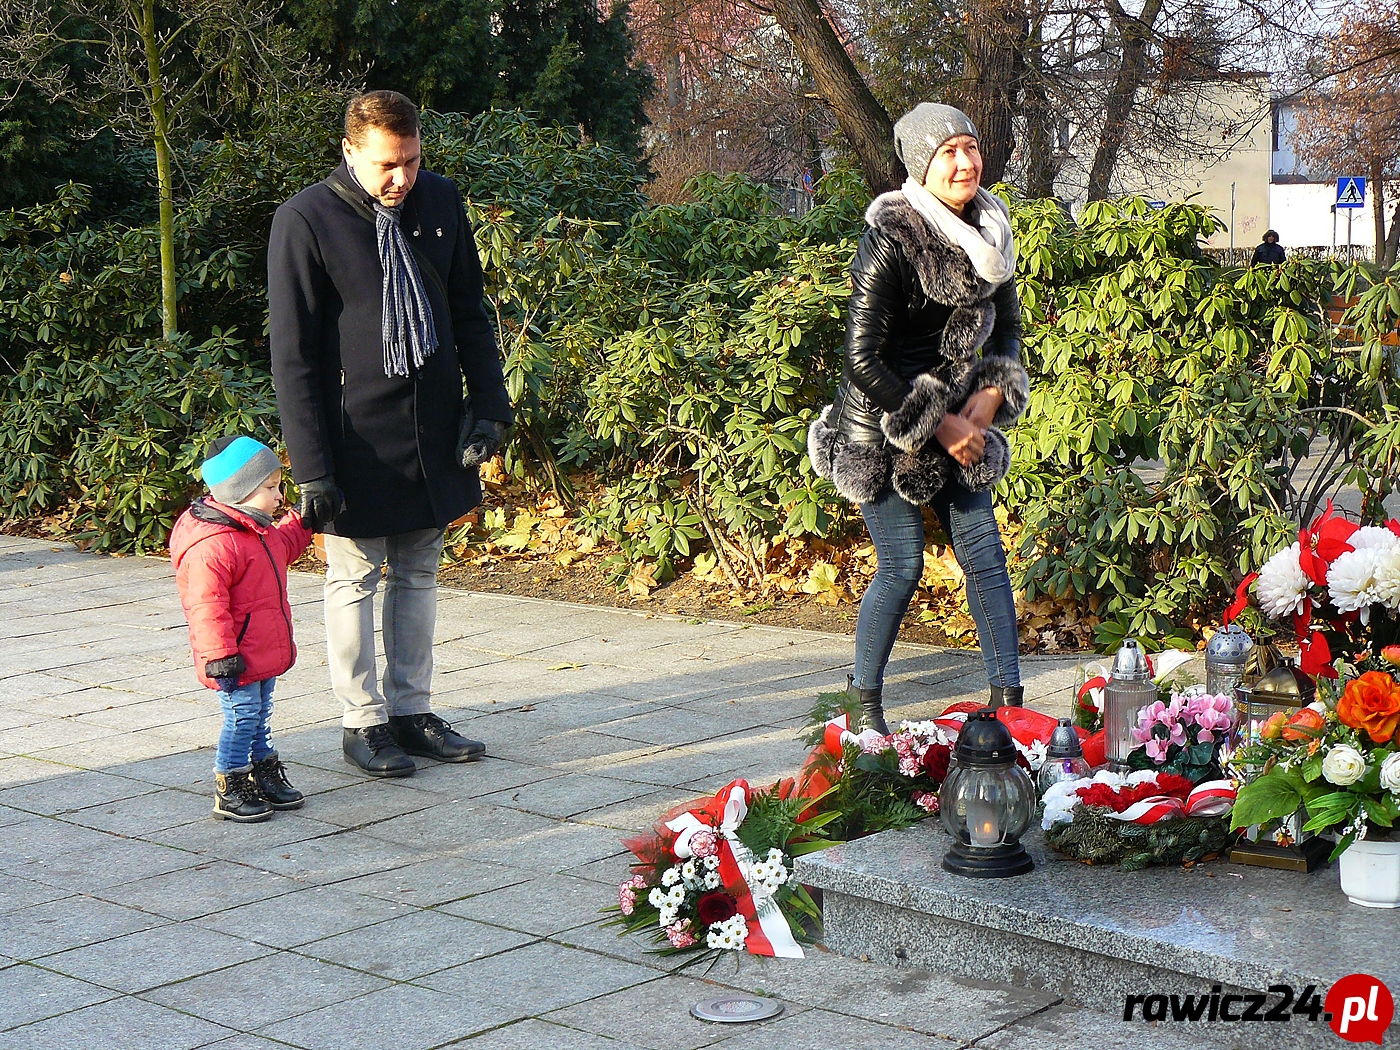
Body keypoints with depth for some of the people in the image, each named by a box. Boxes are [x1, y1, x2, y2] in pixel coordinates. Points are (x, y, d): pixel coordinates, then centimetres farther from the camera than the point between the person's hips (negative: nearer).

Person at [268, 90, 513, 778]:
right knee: (356, 580, 6)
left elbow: (469, 313, 11)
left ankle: (411, 713, 23)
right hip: (357, 435, -5)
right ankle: (362, 723, 17)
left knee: (418, 572, 13)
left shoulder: (440, 201, 1)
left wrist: (489, 405, 1)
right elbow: (293, 354, -13)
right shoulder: (305, 221, -13)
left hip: (433, 430, 5)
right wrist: (312, 465, -16)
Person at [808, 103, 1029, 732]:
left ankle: (1008, 699, 10)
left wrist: (991, 392, -5)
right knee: (902, 568, -2)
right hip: (884, 429, -6)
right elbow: (863, 361, -22)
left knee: (984, 554, 3)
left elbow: (1007, 327, 14)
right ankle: (865, 701, 17)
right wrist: (937, 425, -18)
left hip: (958, 422, 6)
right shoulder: (891, 241, -21)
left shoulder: (990, 231, 0)